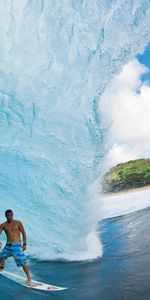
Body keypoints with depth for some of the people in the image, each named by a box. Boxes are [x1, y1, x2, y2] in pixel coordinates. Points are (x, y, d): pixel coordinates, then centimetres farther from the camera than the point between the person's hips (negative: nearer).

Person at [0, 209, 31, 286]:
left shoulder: (18, 223, -2)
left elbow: (23, 233, 2)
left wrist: (24, 244, -4)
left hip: (17, 246, -4)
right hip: (8, 246, 4)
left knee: (23, 263, -10)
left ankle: (28, 278, 1)